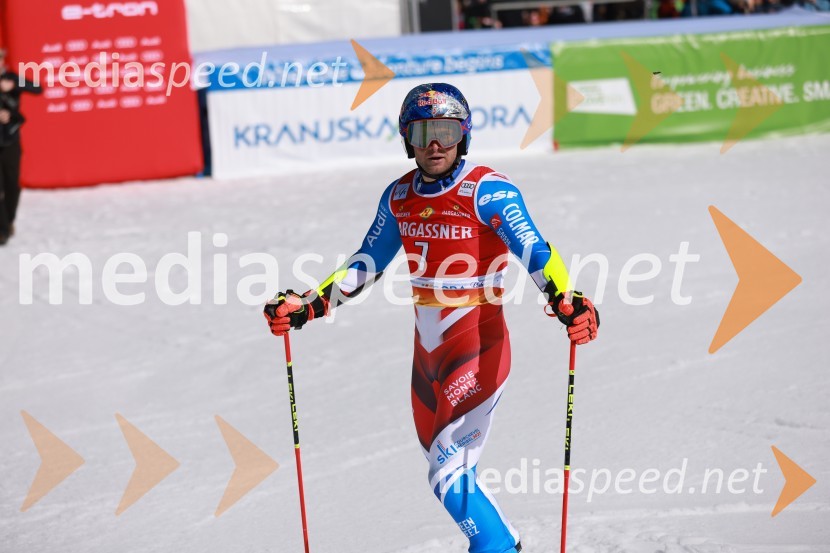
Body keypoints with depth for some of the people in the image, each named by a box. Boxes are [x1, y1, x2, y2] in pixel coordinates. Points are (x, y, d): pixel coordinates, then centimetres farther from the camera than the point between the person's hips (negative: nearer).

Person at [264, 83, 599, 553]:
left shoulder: (487, 190, -13)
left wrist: (567, 301, -39)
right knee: (451, 475, 17)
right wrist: (308, 306, 7)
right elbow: (365, 266, 15)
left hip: (479, 347, -7)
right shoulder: (399, 197, 6)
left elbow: (535, 252, -22)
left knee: (448, 473, -16)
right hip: (427, 351, 7)